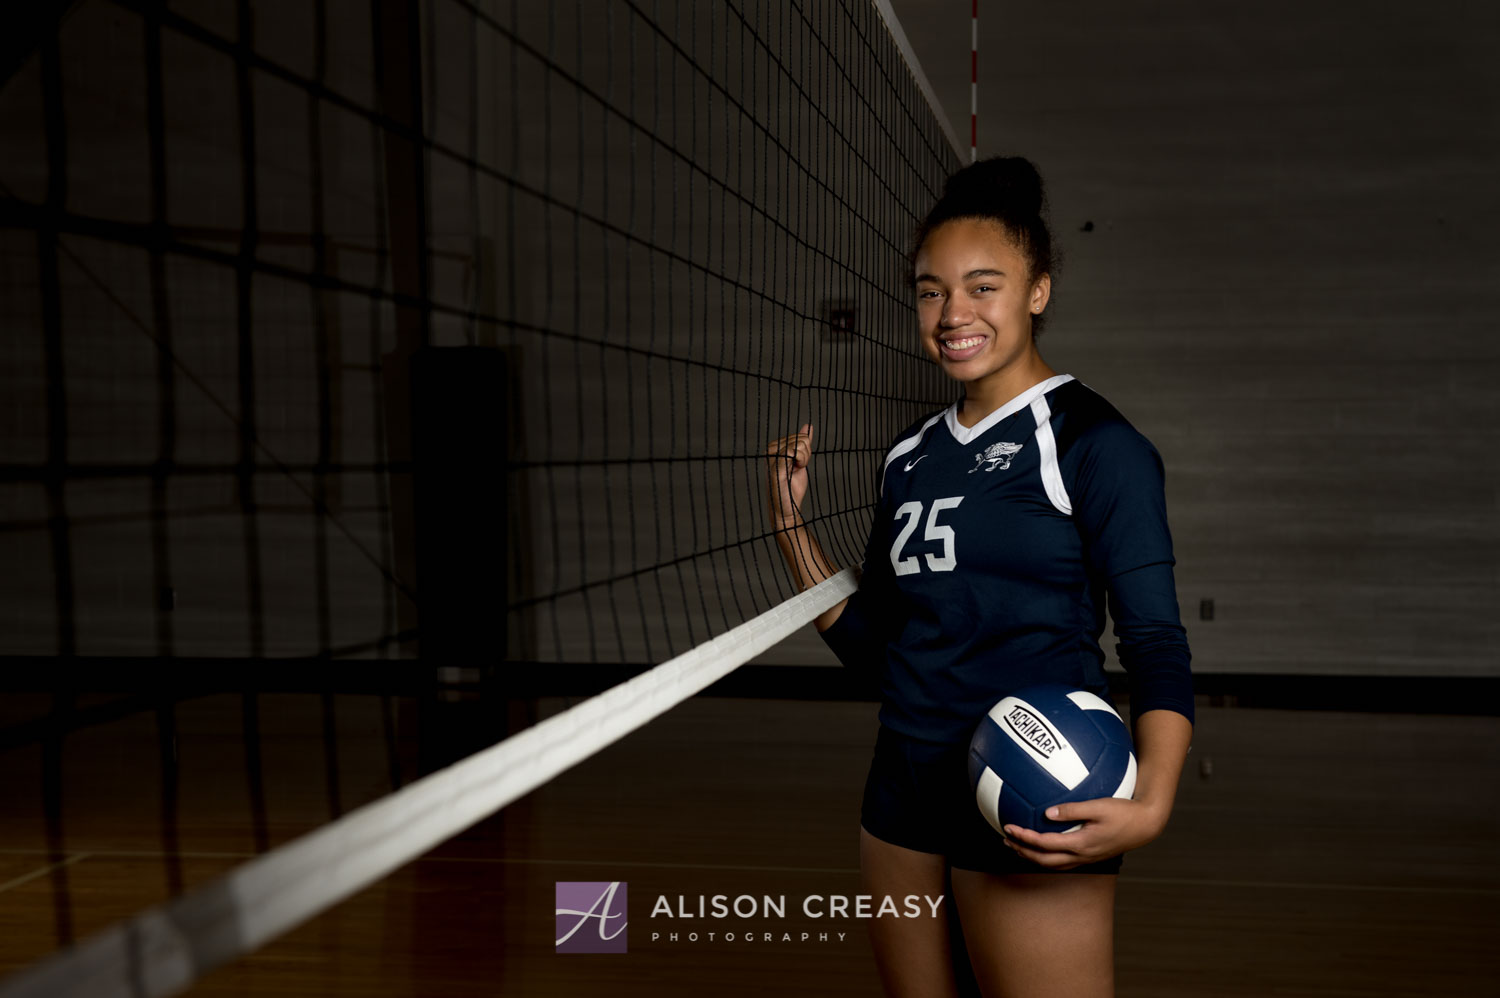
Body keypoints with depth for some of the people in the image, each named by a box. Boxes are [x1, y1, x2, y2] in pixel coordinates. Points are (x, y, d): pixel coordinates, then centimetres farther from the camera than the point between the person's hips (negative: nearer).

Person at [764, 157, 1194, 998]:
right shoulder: (911, 457, 11)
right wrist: (792, 524, 4)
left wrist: (1150, 804, -27)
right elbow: (873, 645, 13)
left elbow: (1158, 648, -12)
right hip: (904, 796, 6)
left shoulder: (1093, 444, -8)